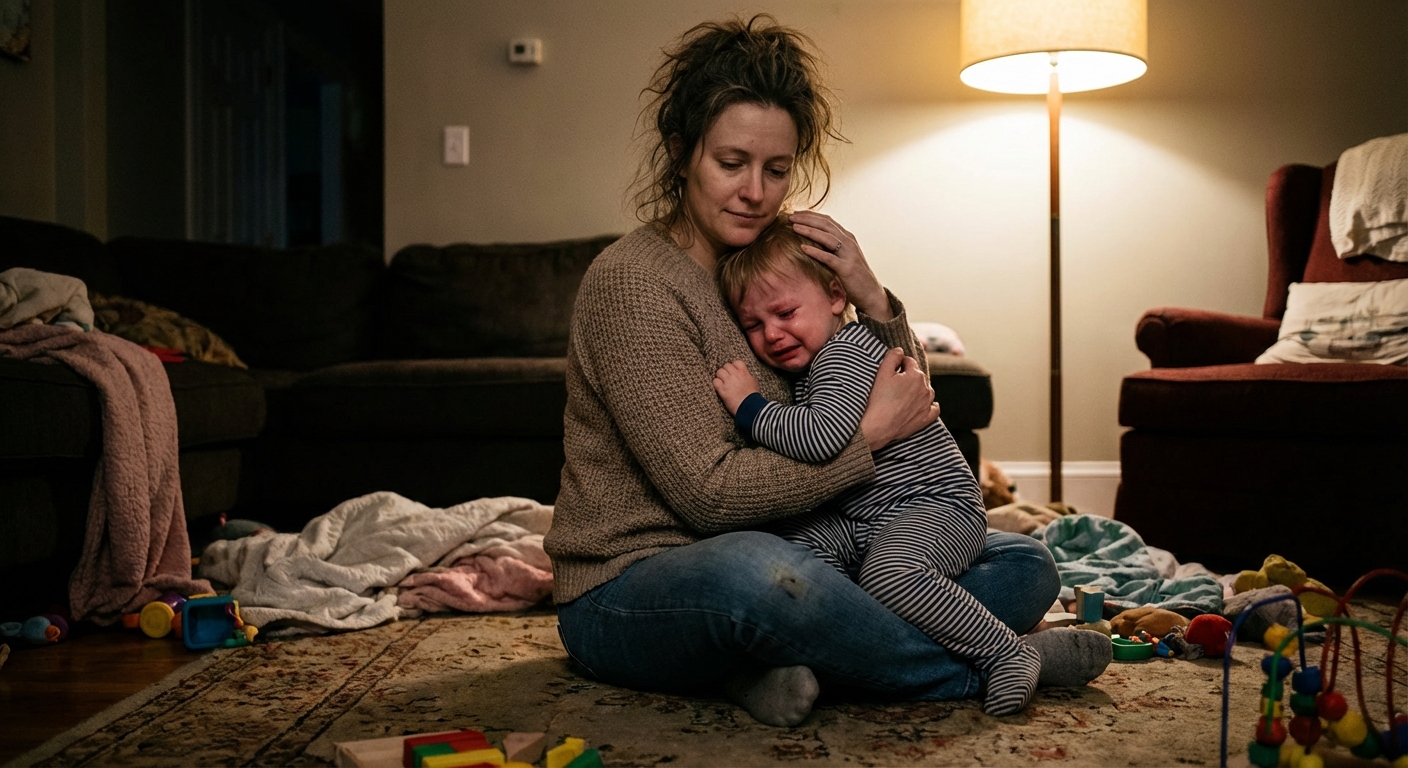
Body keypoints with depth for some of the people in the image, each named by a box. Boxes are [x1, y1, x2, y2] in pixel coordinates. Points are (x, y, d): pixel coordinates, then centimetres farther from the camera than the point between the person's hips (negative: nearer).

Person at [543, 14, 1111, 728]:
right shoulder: (631, 281, -14)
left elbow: (910, 409, 10)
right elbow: (708, 492, -21)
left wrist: (873, 302, -8)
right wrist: (869, 433, -16)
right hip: (628, 595, -7)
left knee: (1023, 566, 1)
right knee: (755, 569, -43)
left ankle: (779, 665, -19)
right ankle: (980, 668, -16)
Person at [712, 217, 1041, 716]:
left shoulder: (847, 352, -18)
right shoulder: (808, 364, 13)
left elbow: (823, 436, -36)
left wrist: (749, 406, -26)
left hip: (935, 506, -9)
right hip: (859, 517, 10)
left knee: (888, 573, -35)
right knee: (795, 542, -15)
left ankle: (1008, 655, -19)